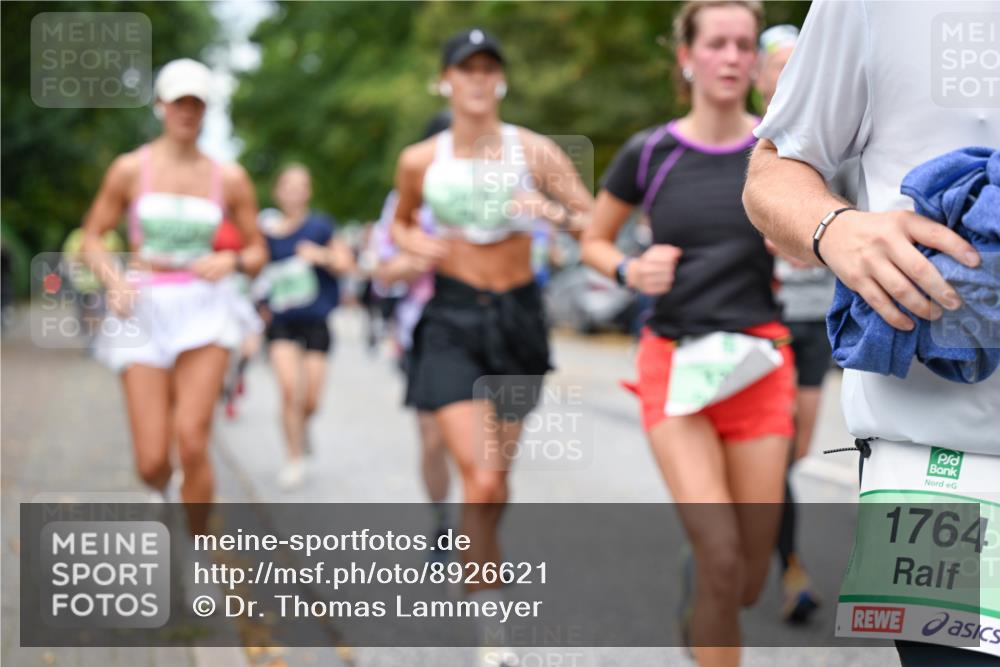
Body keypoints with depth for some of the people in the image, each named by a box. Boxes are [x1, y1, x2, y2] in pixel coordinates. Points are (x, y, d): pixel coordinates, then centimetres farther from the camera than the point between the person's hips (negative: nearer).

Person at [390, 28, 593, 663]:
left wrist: (555, 212, -26)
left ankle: (480, 570, 44)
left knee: (499, 475, 14)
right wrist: (415, 243, -5)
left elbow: (596, 221, -6)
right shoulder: (419, 161, -1)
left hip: (518, 318, 1)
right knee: (481, 479, -15)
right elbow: (401, 223, 17)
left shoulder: (534, 150, -4)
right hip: (453, 322, -1)